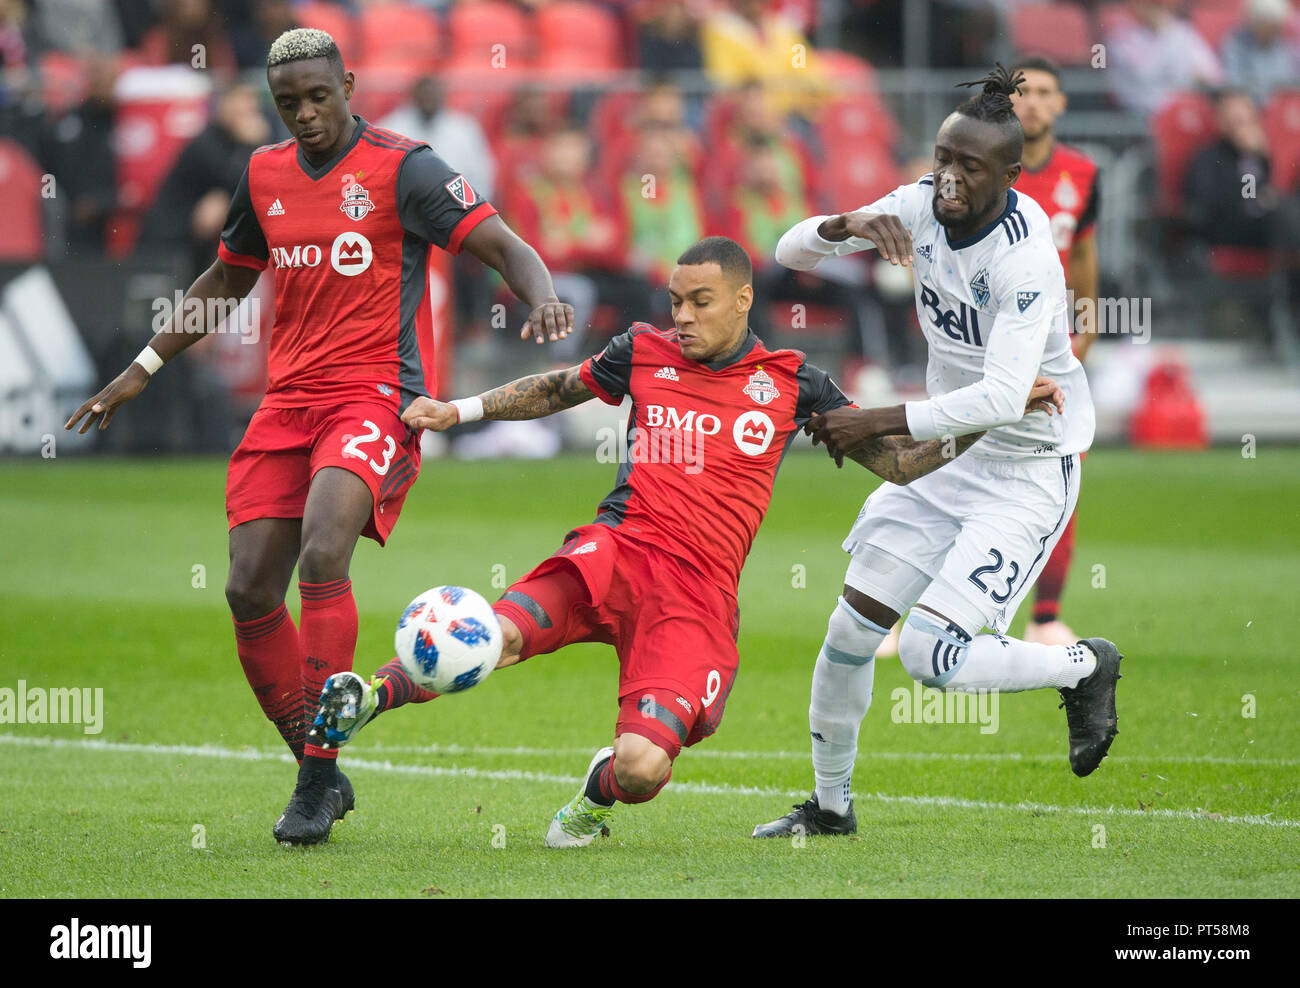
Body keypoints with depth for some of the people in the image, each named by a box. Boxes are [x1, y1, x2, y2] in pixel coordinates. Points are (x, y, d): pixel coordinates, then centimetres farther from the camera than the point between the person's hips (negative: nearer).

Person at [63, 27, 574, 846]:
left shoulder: (403, 168, -5)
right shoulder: (265, 175, 13)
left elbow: (503, 246, -10)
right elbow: (226, 282, 28)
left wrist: (543, 296, -32)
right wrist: (142, 370, 28)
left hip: (375, 399, -6)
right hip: (288, 402, 6)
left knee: (323, 558, -27)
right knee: (251, 589, -3)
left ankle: (319, 776, -20)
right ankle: (318, 773, 12)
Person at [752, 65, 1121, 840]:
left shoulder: (1023, 257, -26)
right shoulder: (922, 208, -5)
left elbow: (1003, 398, -34)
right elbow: (792, 252, -4)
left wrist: (878, 422, -33)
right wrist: (849, 224, -26)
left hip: (1027, 467, -7)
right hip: (946, 453, 7)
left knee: (933, 653, -18)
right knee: (852, 627, 4)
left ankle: (1086, 667, 8)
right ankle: (830, 805, 24)